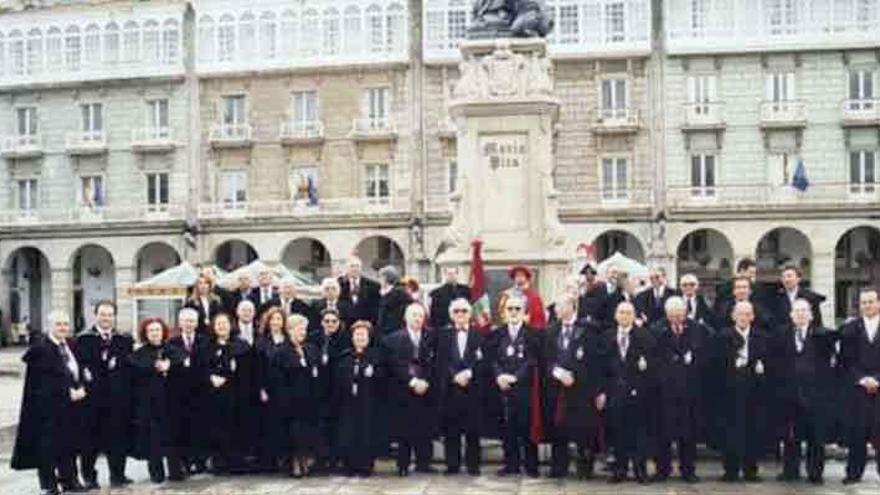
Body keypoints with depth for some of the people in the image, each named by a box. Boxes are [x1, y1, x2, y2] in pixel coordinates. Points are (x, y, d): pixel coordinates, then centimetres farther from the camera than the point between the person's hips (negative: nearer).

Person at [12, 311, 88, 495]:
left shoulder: (71, 344, 10)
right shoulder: (40, 347, -11)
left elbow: (80, 369, 15)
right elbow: (47, 378, -15)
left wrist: (81, 388, -3)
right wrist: (68, 392, -15)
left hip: (72, 403, 7)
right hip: (49, 405, -7)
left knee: (69, 444, 13)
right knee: (48, 445, 1)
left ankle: (69, 479, 23)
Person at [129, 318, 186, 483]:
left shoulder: (172, 350, 13)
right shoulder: (139, 353, 7)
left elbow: (182, 361, -7)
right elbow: (137, 366, -15)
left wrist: (169, 365, -24)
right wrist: (156, 366, -24)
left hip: (170, 400, 2)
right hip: (149, 402, -2)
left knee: (172, 435, 1)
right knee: (154, 438, -3)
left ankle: (175, 470, 8)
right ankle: (156, 473, 5)